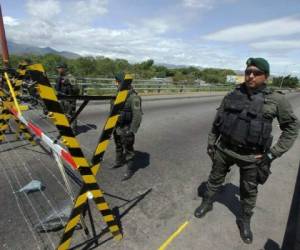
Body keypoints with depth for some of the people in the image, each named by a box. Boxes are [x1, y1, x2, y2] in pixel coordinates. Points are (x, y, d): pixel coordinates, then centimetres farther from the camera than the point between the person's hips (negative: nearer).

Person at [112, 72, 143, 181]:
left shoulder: (134, 97, -21)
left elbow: (137, 116, -23)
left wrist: (132, 131, -24)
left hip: (126, 129, -8)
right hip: (117, 127, 8)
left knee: (128, 150, 5)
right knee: (118, 147, 25)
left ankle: (130, 170, 22)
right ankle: (119, 162, 48)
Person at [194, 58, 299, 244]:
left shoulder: (276, 100, -9)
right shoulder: (232, 96, -2)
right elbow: (217, 122, 5)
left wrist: (273, 153, -8)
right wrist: (211, 142, 7)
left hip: (251, 156, -1)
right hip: (224, 150, 2)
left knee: (249, 191, 17)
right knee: (215, 179, 19)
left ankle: (245, 221, 43)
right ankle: (206, 204, 45)